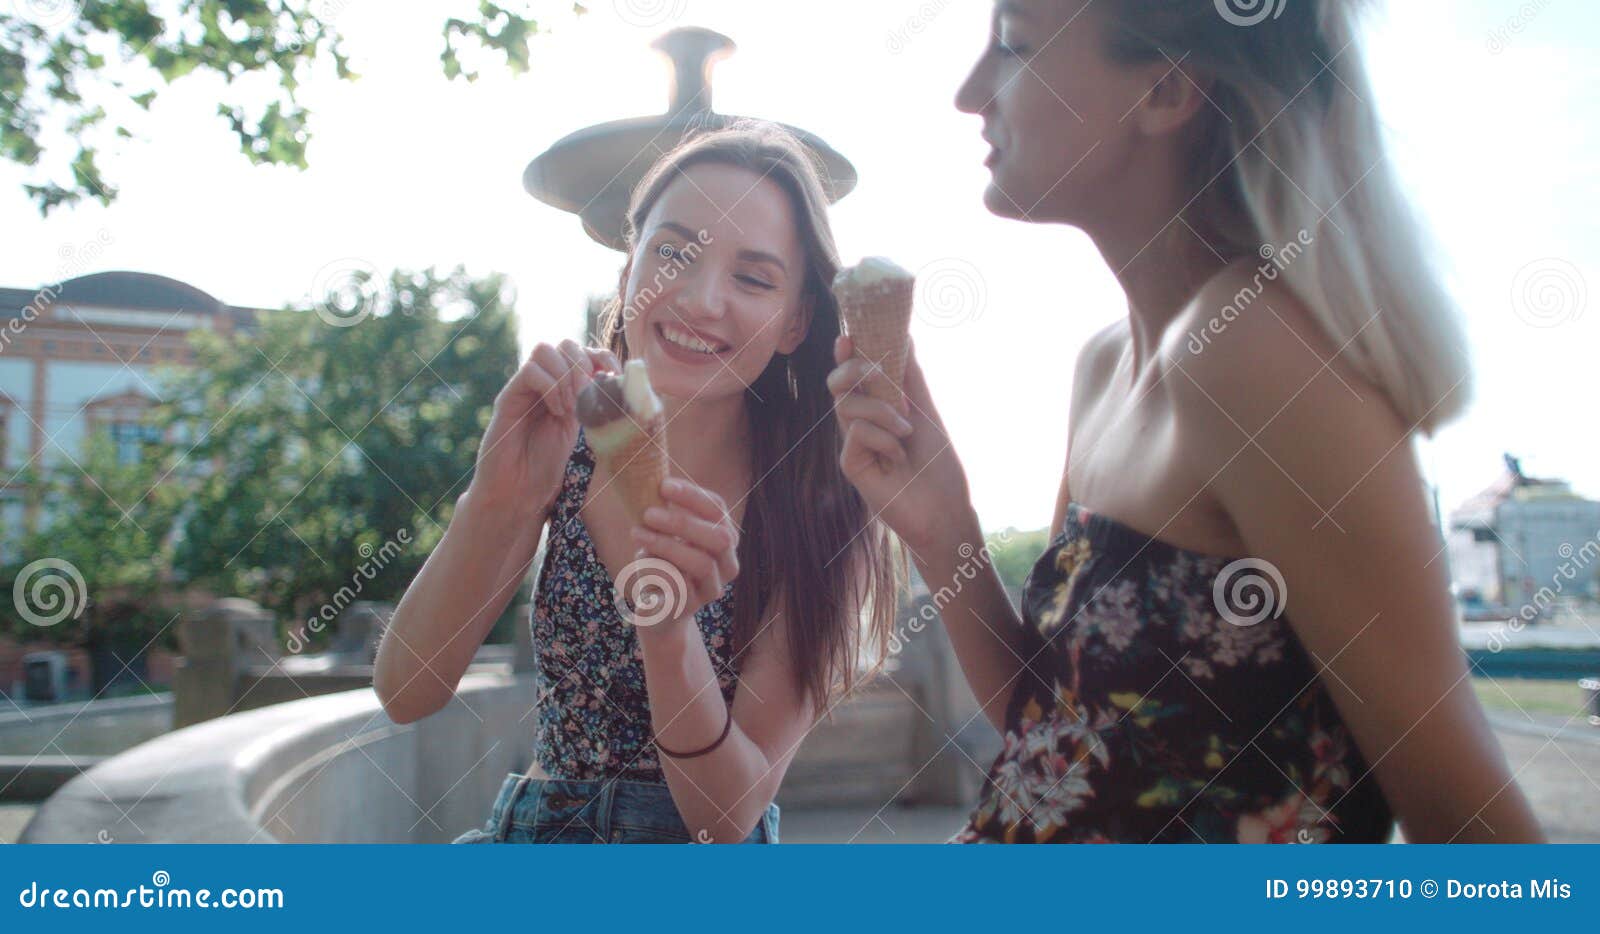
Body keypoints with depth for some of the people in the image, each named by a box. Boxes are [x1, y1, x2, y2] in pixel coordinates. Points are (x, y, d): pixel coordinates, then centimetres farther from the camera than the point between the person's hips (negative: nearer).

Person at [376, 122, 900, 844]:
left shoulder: (826, 506, -14)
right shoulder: (569, 447, -6)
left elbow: (730, 815, -15)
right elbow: (405, 694, -11)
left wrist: (669, 629, -32)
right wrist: (495, 503, -26)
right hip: (533, 823, 1)